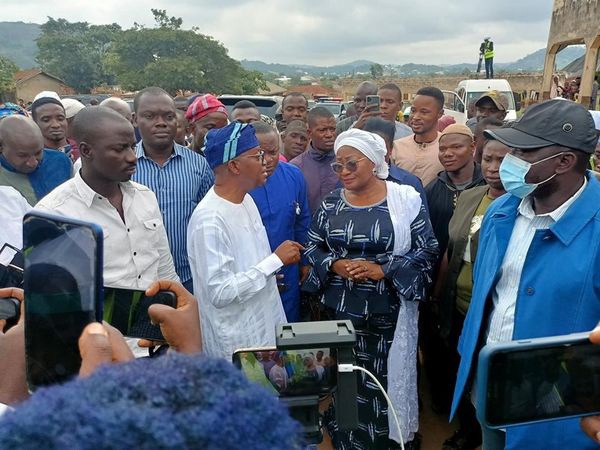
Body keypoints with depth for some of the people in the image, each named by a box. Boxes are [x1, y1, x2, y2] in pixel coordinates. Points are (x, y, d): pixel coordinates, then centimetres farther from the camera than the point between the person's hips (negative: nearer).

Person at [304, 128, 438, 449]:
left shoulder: (405, 199, -6)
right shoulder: (330, 204, 4)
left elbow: (428, 251, -6)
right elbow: (312, 248, 10)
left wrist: (383, 269, -16)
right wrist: (334, 265, -11)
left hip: (388, 309, -2)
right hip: (340, 309, 3)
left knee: (388, 378, 5)